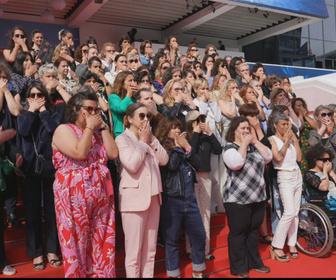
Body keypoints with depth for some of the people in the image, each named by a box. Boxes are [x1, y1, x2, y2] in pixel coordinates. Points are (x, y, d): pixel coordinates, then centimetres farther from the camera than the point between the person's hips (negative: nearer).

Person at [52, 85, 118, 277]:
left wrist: (103, 127, -2)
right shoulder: (64, 130, -6)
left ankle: (100, 274, 26)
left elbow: (113, 153, 0)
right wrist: (89, 127, -12)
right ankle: (77, 274, 23)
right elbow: (80, 152, -23)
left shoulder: (97, 131, 13)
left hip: (101, 196, 6)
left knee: (102, 243, 12)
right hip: (74, 196, -5)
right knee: (77, 244, 6)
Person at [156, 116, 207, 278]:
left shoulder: (184, 146, 13)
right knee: (171, 240, 5)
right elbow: (171, 165, -20)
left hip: (189, 199, 6)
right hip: (171, 201, -5)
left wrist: (187, 148, -8)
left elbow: (197, 164, 3)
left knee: (199, 236, 11)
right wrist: (177, 147, -9)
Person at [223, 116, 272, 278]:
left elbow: (268, 157, 1)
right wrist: (244, 144, -16)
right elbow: (236, 163, -26)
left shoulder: (253, 145, 11)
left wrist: (255, 141, -3)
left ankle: (254, 262, 32)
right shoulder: (230, 147, -8)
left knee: (254, 231, 17)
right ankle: (239, 267, 16)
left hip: (258, 197, 7)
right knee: (238, 233, 3)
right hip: (237, 199, -6)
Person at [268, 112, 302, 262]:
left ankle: (292, 244, 18)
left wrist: (295, 140, 3)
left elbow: (299, 157, 8)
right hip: (285, 178, -7)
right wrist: (286, 141, -12)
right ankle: (276, 247, -5)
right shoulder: (272, 139, -5)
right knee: (289, 212, -14)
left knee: (295, 213, 7)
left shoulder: (290, 138, 13)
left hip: (297, 175, 7)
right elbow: (278, 157, -19)